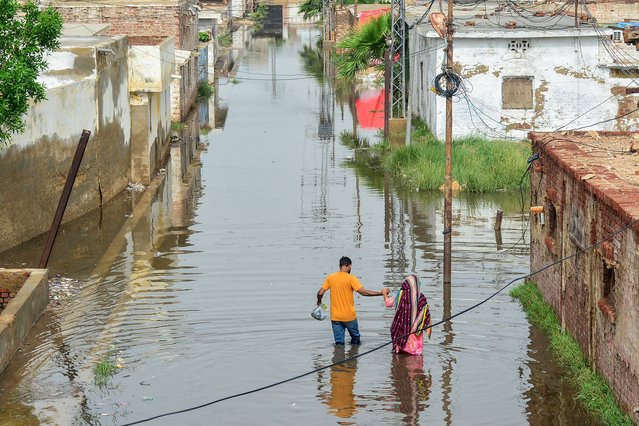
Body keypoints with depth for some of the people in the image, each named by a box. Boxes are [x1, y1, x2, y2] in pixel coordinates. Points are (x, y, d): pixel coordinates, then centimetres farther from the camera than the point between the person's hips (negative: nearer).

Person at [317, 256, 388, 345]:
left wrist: (319, 301, 22)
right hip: (349, 316, -3)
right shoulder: (351, 278, -11)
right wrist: (381, 293, -12)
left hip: (335, 317, 3)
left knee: (338, 342, 6)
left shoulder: (330, 278, 0)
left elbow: (320, 293, 0)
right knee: (355, 338, 18)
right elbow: (363, 292, -18)